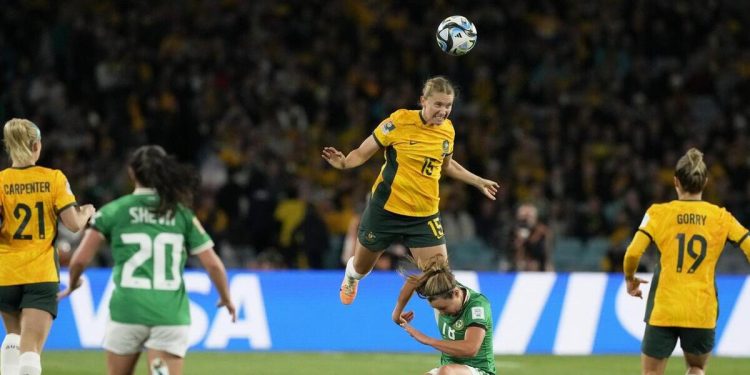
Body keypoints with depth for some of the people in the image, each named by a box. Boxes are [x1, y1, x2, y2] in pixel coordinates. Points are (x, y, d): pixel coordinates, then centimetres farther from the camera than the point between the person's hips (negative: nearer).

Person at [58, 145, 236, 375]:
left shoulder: (113, 211, 4)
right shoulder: (182, 214, 8)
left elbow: (80, 259, 1)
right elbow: (213, 264, 5)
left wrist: (72, 285, 23)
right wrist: (226, 299, 22)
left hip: (127, 311, -1)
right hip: (171, 313, 1)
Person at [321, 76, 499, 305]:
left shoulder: (448, 130, -1)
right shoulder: (399, 121, -16)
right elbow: (362, 153, -12)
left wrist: (478, 182, 21)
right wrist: (344, 163, -32)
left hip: (424, 215, 2)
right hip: (386, 209, -2)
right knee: (362, 267, 19)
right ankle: (351, 277, 56)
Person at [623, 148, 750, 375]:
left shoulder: (658, 213, -1)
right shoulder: (721, 217, 3)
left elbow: (633, 253, -9)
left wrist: (630, 279, 11)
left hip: (663, 311, -1)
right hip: (702, 313, 2)